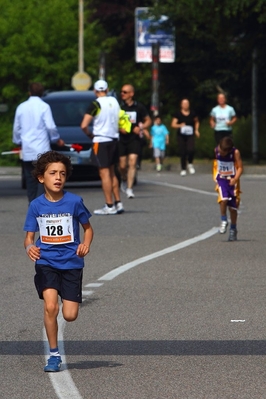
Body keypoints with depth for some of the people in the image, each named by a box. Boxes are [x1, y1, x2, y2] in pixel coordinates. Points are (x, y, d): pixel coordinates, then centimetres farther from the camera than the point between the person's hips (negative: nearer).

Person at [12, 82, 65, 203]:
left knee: (30, 179, 9)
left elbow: (16, 128, 12)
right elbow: (50, 127, -9)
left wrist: (18, 142, 29)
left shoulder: (21, 107, 6)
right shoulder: (44, 107, -6)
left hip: (27, 151, 4)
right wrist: (57, 140, 8)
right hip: (42, 149, -4)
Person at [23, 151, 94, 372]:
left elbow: (88, 228, 8)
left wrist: (86, 244, -12)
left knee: (70, 315, -4)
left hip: (71, 263, 0)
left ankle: (67, 299, 35)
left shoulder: (74, 202, -5)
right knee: (50, 306, -19)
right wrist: (30, 247, -20)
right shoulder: (36, 205, -2)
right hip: (46, 262, 0)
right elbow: (29, 236, 3)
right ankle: (54, 355, -4)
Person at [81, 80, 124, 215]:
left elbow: (84, 125, -16)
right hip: (114, 139, 7)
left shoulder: (96, 104, -13)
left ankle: (109, 206, -6)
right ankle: (118, 203, 15)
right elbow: (119, 121, 15)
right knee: (111, 173, 16)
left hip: (101, 141, -7)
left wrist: (90, 134, 1)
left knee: (104, 174, -5)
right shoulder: (114, 101, 7)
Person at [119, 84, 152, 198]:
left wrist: (141, 127, -7)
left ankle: (129, 189, -13)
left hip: (135, 138, -1)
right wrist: (119, 128, -12)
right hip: (121, 139, 1)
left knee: (132, 163, -13)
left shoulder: (139, 107, 2)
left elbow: (148, 121, 12)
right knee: (122, 165, 5)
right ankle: (124, 180, 37)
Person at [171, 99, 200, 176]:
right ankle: (183, 169, 13)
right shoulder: (178, 114, -1)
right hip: (181, 135, 0)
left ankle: (190, 164, 8)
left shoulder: (192, 113, 5)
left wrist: (196, 130, 10)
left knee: (191, 150, -20)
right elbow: (173, 124, -4)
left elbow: (197, 122, 23)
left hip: (190, 135, 0)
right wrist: (180, 125, -23)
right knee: (183, 152, -1)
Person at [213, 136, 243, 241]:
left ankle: (233, 229, 20)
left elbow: (240, 167, -16)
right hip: (221, 180, 1)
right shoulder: (216, 151, -6)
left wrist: (235, 178, -31)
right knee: (223, 199, -24)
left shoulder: (235, 153, -16)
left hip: (232, 181, -1)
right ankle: (223, 221, -4)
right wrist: (215, 176, 15)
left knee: (233, 207, 4)